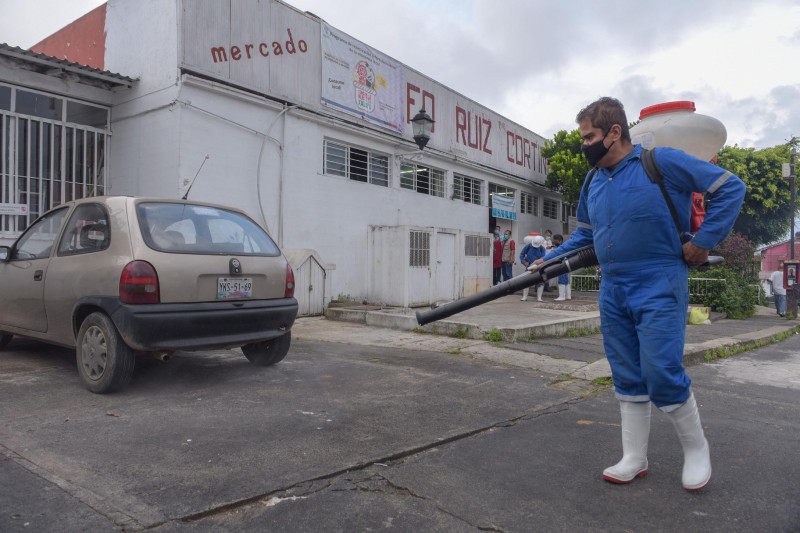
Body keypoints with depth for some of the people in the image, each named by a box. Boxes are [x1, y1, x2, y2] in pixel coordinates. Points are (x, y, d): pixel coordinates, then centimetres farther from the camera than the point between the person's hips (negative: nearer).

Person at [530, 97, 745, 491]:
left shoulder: (661, 162, -10)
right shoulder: (592, 182, 10)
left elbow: (731, 188, -5)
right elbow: (584, 234, 19)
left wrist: (703, 241, -9)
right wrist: (549, 261, 10)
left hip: (659, 289, -6)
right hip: (613, 292, 7)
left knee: (662, 374, -8)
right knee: (628, 380, 10)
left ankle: (696, 450, 20)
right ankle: (634, 460, 22)